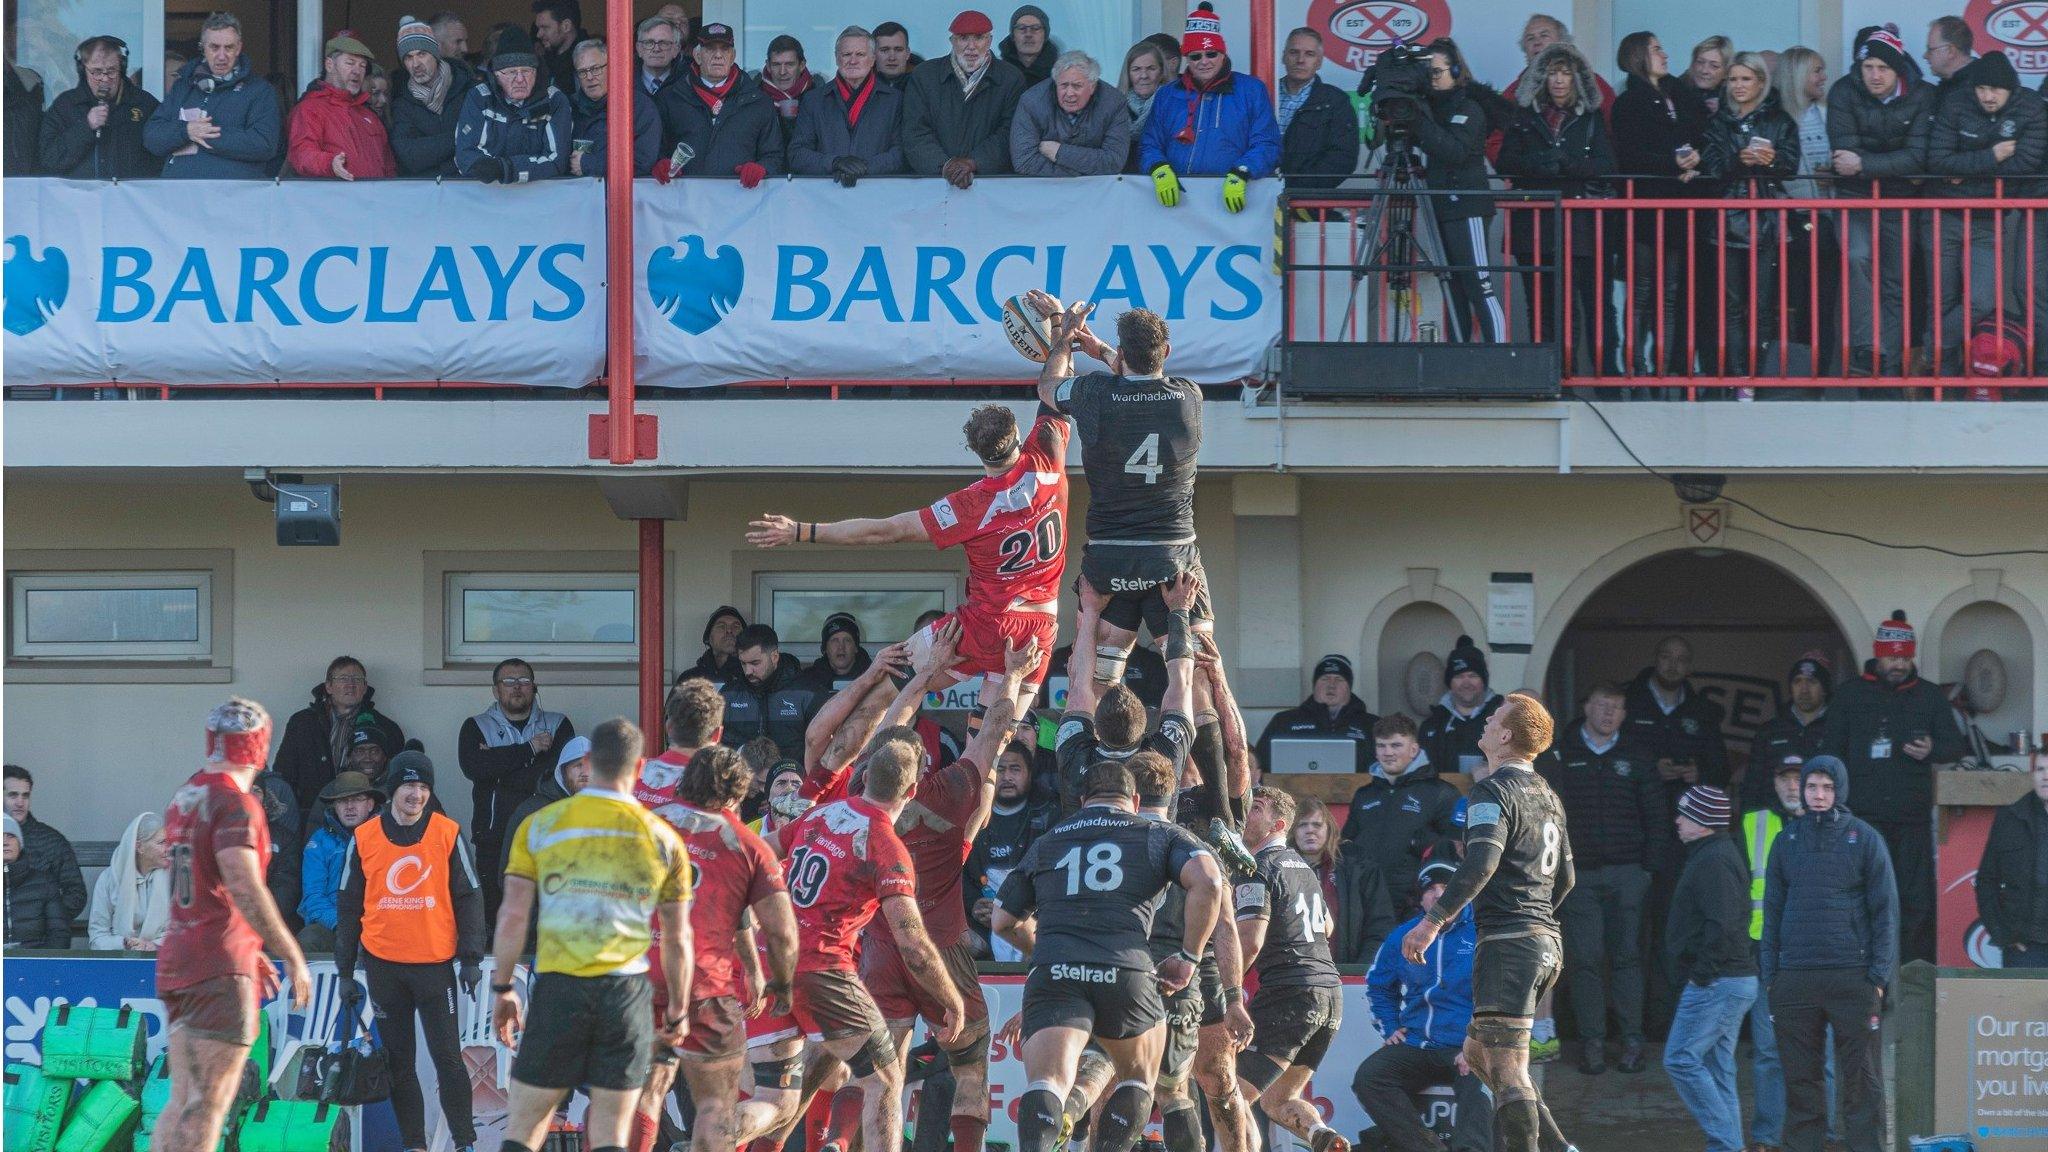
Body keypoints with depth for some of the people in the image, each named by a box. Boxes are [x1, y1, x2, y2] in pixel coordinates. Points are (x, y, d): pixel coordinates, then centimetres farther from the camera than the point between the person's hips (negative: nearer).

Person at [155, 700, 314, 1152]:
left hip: (175, 961, 8)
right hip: (221, 968, -8)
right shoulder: (236, 804, -11)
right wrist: (291, 956, -21)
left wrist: (250, 953, 29)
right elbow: (245, 889, -23)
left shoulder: (182, 799, 16)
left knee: (182, 1100, 10)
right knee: (207, 1105, -9)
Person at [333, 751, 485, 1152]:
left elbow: (468, 898, 4)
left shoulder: (449, 834, 1)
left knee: (447, 1056, -5)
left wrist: (471, 958, -3)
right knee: (398, 1060, 6)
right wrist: (345, 971, 9)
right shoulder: (363, 838, 4)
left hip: (435, 963, -2)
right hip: (383, 965, 2)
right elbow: (348, 907, 10)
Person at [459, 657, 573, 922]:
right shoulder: (476, 727, 13)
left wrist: (499, 769, -5)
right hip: (494, 840, 0)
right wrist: (529, 749, -7)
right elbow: (473, 766, -8)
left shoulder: (557, 725, 12)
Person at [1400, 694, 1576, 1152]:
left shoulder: (1492, 792, -10)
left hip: (1507, 942, -9)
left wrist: (1434, 920, -27)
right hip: (1547, 943, 9)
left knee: (1507, 1071, -11)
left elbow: (1481, 862, -25)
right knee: (1478, 1051, 18)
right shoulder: (1547, 796, 18)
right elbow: (1564, 878, 25)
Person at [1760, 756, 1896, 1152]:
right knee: (1800, 1079, 4)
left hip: (1852, 974, -3)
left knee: (1860, 1080, -3)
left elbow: (1886, 910, 2)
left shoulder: (1864, 839, 3)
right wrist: (1769, 975, 6)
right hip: (1794, 981, 3)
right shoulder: (1786, 841, 11)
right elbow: (1772, 909, 14)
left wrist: (1879, 975, -6)